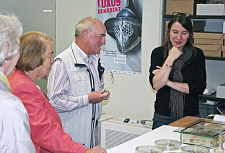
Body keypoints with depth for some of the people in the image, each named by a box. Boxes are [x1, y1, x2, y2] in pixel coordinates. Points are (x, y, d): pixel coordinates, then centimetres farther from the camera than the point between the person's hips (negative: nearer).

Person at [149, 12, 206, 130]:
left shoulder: (197, 54, 2)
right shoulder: (158, 53, 1)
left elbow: (199, 88, -8)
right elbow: (156, 85, -11)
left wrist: (168, 82, -9)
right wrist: (170, 59, -15)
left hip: (190, 117, 0)